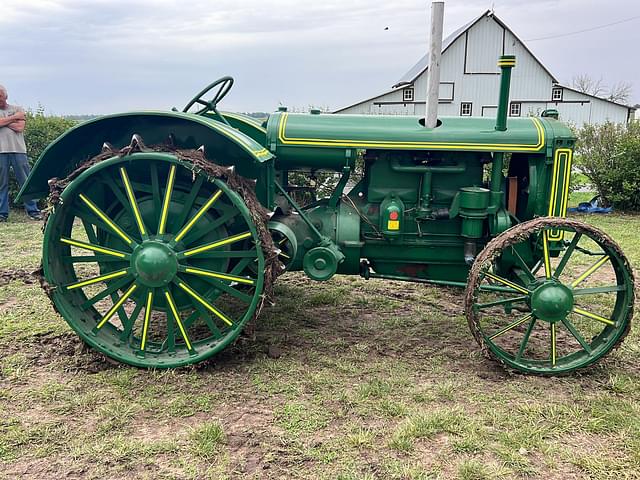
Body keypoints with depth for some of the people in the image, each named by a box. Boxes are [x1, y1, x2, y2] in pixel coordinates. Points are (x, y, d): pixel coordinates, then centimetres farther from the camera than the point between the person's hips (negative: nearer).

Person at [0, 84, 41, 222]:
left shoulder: (17, 109, 11)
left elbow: (20, 127, -3)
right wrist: (14, 117, -3)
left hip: (18, 150, -1)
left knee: (26, 182, -1)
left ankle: (33, 211, 3)